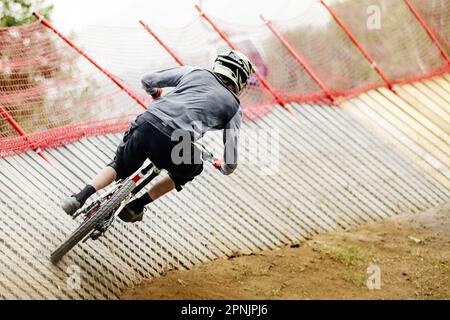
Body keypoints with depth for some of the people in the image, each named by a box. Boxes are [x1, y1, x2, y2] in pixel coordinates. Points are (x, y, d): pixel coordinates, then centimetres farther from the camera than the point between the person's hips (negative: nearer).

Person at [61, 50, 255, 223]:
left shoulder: (195, 73, 24)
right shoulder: (234, 106, 18)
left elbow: (147, 81, 22)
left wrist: (155, 93, 47)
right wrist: (226, 168, 42)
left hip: (144, 125, 3)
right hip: (171, 143, -3)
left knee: (120, 167, 30)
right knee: (192, 169, 31)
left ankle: (79, 198, 7)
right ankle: (135, 208, 25)